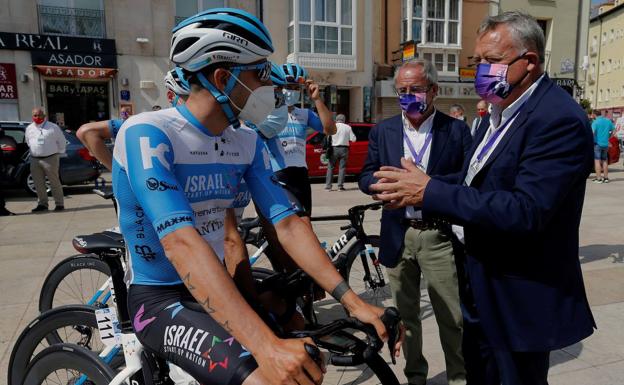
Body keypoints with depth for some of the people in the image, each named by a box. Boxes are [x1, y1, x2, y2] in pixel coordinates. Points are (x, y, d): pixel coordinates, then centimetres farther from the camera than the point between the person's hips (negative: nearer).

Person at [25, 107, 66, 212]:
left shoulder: (53, 127, -2)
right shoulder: (29, 128, 12)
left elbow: (61, 140, 5)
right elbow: (28, 142, 25)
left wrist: (59, 153, 5)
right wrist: (33, 151, 17)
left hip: (50, 159, -5)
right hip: (35, 160, 5)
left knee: (54, 182, -3)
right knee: (38, 184, 7)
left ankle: (59, 204, 3)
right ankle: (42, 204, 16)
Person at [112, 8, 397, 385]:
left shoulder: (248, 143, -2)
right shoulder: (147, 134, -22)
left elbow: (288, 224, -6)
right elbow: (183, 245, -33)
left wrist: (352, 300, -14)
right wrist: (265, 346, -40)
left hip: (215, 285, 6)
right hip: (160, 297, -6)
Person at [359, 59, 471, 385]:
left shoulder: (457, 130, -1)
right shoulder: (382, 131, 6)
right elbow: (365, 179, 5)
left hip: (440, 237, -2)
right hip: (398, 236, 3)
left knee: (452, 318, 7)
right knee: (405, 315, 16)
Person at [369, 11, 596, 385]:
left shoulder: (559, 119, -23)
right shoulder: (504, 111, 7)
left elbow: (526, 210, -32)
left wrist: (430, 191, -30)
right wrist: (415, 190, -5)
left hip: (521, 297, -8)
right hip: (482, 287, 9)